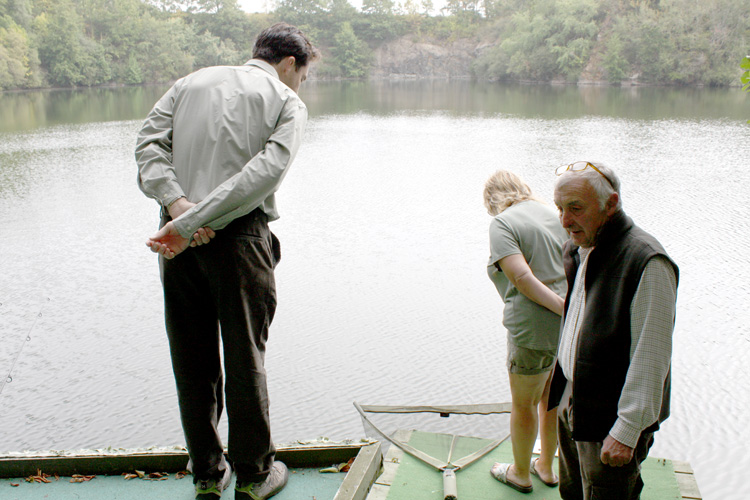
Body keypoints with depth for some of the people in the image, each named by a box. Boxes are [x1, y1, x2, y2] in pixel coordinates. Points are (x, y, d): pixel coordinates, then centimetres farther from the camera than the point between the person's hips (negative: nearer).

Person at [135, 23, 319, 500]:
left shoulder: (192, 81, 18)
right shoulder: (288, 102, 5)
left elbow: (149, 142, 3)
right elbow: (267, 171, -13)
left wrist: (177, 204, -11)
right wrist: (189, 226, -17)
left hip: (180, 239, 4)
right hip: (240, 237, -4)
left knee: (192, 360, 12)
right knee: (245, 358, 8)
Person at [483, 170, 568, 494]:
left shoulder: (501, 224, -9)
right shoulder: (551, 215, 11)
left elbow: (522, 278, -21)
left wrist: (565, 308, -20)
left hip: (536, 328, -7)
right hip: (572, 324, 7)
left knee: (523, 404, 15)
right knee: (553, 399, 24)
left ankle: (521, 473, 35)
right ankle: (546, 466, 42)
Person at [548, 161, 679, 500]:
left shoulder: (647, 262, -23)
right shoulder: (578, 250, 5)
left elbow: (650, 358, -23)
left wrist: (626, 431, -22)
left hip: (612, 419, -8)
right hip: (570, 402, 8)